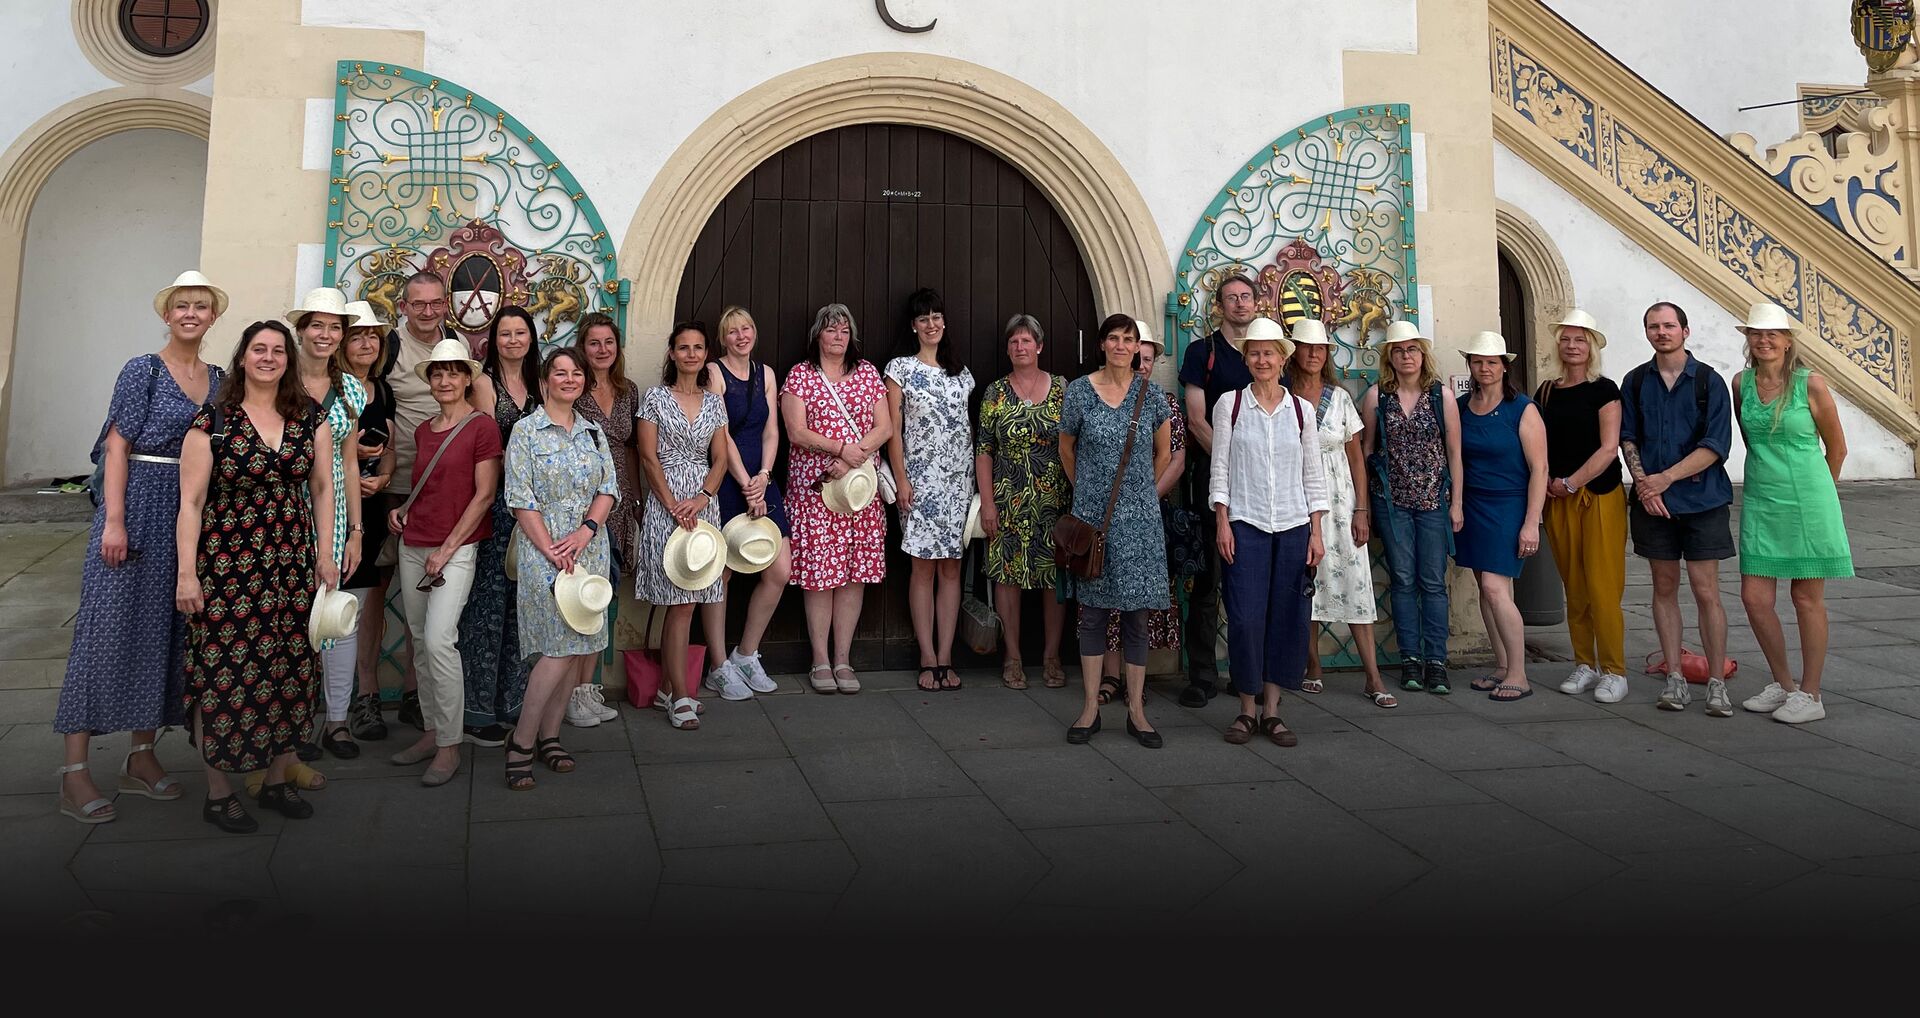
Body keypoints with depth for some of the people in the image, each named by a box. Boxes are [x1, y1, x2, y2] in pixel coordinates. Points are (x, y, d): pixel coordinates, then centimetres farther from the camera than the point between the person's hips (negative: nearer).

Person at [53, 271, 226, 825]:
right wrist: (114, 521, -16)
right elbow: (117, 446, -8)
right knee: (110, 629, -4)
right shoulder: (144, 370, -4)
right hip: (139, 505, -6)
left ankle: (142, 757, 19)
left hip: (193, 513, 6)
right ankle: (75, 770, 2)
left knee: (167, 631, 9)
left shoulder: (217, 378, 12)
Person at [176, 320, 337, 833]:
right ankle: (218, 792, 13)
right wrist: (186, 573, -9)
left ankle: (277, 779, 22)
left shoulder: (311, 420, 7)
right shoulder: (211, 421, -3)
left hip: (292, 565, 4)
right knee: (223, 674, 0)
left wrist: (325, 554, 5)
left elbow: (322, 487, 11)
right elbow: (191, 500, -5)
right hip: (225, 567, -3)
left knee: (289, 671, 7)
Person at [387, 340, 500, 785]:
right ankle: (432, 731, 21)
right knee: (421, 642, 10)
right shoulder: (423, 430, 14)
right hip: (413, 545, 7)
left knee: (439, 640, -16)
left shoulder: (482, 426, -7)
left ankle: (450, 746, -6)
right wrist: (402, 511, 7)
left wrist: (447, 548, -12)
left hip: (457, 547, -7)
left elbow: (484, 494, -10)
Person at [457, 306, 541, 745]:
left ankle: (512, 700, 21)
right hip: (496, 500, -6)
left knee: (522, 602, 10)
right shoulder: (485, 382, -3)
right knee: (489, 601, -4)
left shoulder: (536, 383, 14)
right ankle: (479, 708, 5)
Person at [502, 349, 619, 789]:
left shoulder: (593, 432, 12)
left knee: (577, 645, 5)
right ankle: (522, 739, 1)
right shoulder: (526, 430, -2)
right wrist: (551, 550, -14)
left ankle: (549, 735, 16)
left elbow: (609, 487, 7)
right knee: (560, 647, -12)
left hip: (589, 549, 5)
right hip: (543, 548, -5)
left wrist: (585, 531, -10)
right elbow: (520, 498, -8)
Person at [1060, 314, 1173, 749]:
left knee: (1137, 613, 3)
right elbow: (1066, 450, 12)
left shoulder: (1152, 395, 2)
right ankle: (1090, 707, 13)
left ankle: (1136, 709, 12)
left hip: (1139, 517, 1)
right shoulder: (1079, 391, -1)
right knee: (1093, 611, 5)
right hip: (1091, 516, 0)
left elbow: (1163, 453, 14)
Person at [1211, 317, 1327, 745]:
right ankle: (1247, 709, 9)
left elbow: (1313, 474, 9)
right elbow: (1220, 468, 1)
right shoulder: (1230, 404, 3)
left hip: (1293, 526, 3)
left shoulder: (1302, 410, 9)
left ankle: (1271, 710, 13)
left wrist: (1316, 532, 3)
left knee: (1289, 617, 2)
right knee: (1246, 617, -6)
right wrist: (1222, 522, -7)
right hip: (1245, 525, -2)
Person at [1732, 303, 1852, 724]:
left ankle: (1810, 694, 14)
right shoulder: (1742, 383, 4)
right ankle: (1782, 683, 20)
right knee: (1754, 597, 2)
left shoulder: (1811, 385, -8)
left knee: (1807, 598, 3)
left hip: (1807, 505, -4)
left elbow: (1836, 448, 3)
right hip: (1759, 503, 4)